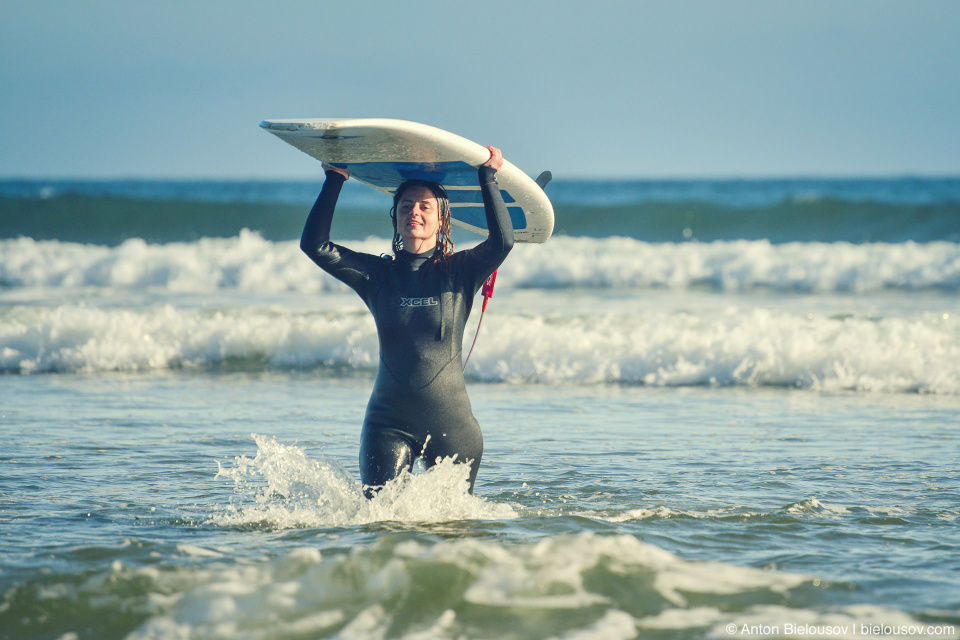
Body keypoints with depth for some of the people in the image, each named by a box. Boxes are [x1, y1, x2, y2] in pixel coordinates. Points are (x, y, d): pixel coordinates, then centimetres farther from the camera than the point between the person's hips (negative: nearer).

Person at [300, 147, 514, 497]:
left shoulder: (459, 272, 2)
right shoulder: (377, 274, 4)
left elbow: (503, 242, -16)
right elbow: (314, 244, -4)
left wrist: (487, 176, -12)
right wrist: (334, 179, -4)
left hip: (451, 424, 0)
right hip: (389, 423, 0)